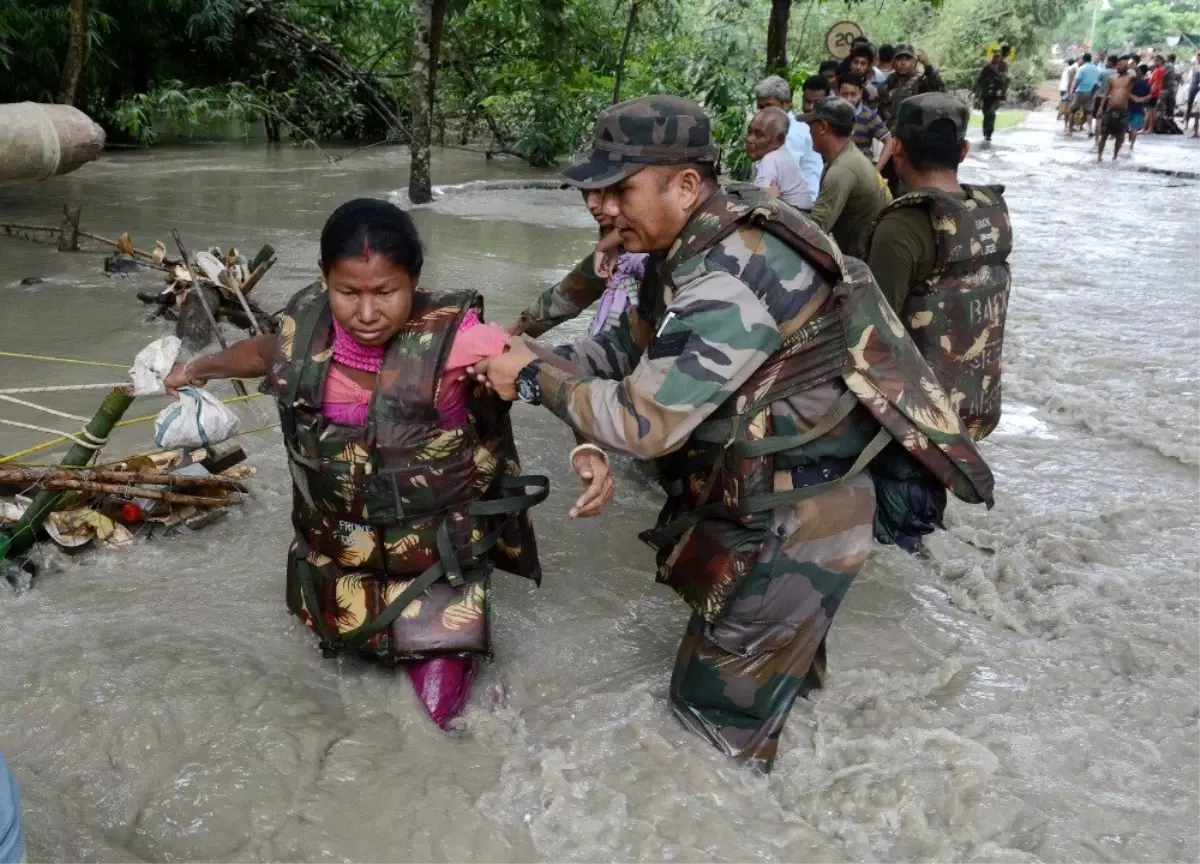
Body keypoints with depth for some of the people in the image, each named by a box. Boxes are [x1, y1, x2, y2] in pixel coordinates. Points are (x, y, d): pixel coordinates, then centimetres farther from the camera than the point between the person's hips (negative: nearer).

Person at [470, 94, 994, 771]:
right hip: (767, 509, 9)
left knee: (715, 724, 8)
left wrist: (535, 381, -16)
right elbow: (641, 347, 10)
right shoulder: (721, 238, 1)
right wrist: (543, 359, -5)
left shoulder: (727, 283, -31)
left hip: (790, 533, -9)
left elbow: (645, 422, -30)